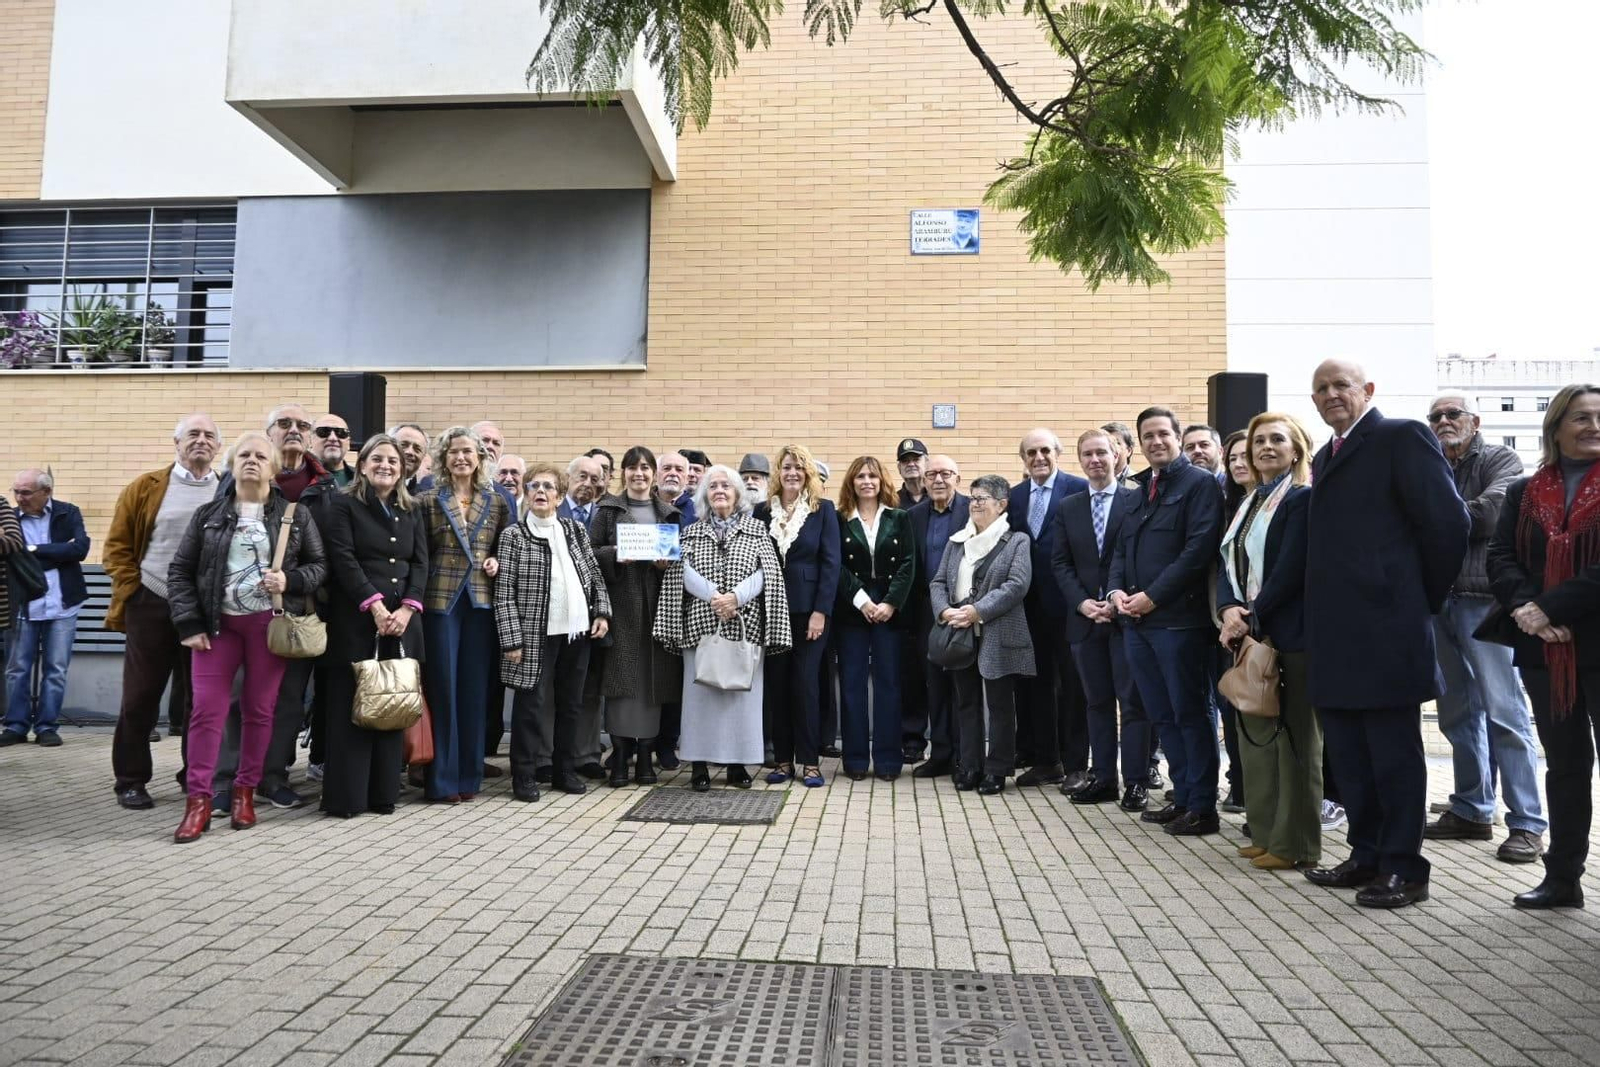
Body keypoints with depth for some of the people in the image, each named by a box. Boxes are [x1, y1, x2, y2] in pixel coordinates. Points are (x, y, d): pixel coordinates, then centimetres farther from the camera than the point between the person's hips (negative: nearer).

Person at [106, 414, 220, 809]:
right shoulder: (145, 488, 2)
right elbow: (117, 546, 3)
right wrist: (130, 594, -4)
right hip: (152, 608, -1)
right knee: (140, 698, 5)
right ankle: (131, 781, 17)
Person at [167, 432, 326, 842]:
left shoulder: (295, 515, 4)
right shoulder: (208, 515, 6)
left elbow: (320, 564, 7)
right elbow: (180, 570, 5)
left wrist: (290, 580, -14)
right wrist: (189, 624, -3)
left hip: (270, 623, 0)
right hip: (218, 623, 1)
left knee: (259, 710, 6)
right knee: (206, 709, -4)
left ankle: (245, 791, 19)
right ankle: (198, 800, 3)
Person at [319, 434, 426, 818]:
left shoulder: (412, 509, 15)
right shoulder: (343, 504, 2)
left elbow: (421, 562, 8)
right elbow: (343, 559, -9)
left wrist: (407, 608, -7)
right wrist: (375, 605, -17)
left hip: (402, 619, 4)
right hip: (356, 618, -4)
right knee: (351, 706, -1)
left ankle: (384, 792, 12)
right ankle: (345, 796, 5)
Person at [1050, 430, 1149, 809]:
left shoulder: (1137, 501, -1)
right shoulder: (1067, 508, 11)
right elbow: (1060, 564, 7)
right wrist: (1082, 602, -7)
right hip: (1084, 617, 4)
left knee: (1133, 701, 0)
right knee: (1097, 701, 10)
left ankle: (1135, 781, 7)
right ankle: (1103, 777, 17)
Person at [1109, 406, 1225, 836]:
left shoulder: (1200, 483, -3)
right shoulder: (1138, 489, 19)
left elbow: (1199, 548, -14)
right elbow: (1121, 549, 20)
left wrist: (1153, 596, -15)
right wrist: (1116, 590, 1)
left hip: (1178, 619, -7)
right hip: (1137, 621, 7)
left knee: (1189, 713, -1)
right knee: (1162, 716, 12)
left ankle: (1203, 807, 8)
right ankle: (1183, 797, 22)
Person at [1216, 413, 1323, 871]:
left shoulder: (1303, 498, -8)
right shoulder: (1250, 502, 17)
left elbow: (1291, 569, -16)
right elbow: (1228, 562, 11)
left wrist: (1253, 617, -14)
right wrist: (1230, 610, -6)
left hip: (1288, 634, -8)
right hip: (1247, 632, 8)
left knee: (1293, 737, 0)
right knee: (1254, 734, 11)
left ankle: (1295, 844, 9)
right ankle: (1265, 833, 22)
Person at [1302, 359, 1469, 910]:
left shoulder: (1402, 437, -5)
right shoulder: (1326, 457, 20)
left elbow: (1448, 522, -11)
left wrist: (1424, 600, -3)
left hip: (1384, 630, -8)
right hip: (1335, 635, 8)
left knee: (1394, 752, 1)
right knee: (1348, 755, 14)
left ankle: (1403, 868, 12)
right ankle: (1366, 855, 26)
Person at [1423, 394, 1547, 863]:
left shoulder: (1500, 460, 2)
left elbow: (1491, 512, -14)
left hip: (1483, 599, -5)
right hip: (1436, 600, 5)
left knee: (1503, 711, -5)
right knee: (1458, 713, 11)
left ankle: (1527, 823, 3)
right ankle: (1471, 811, 21)